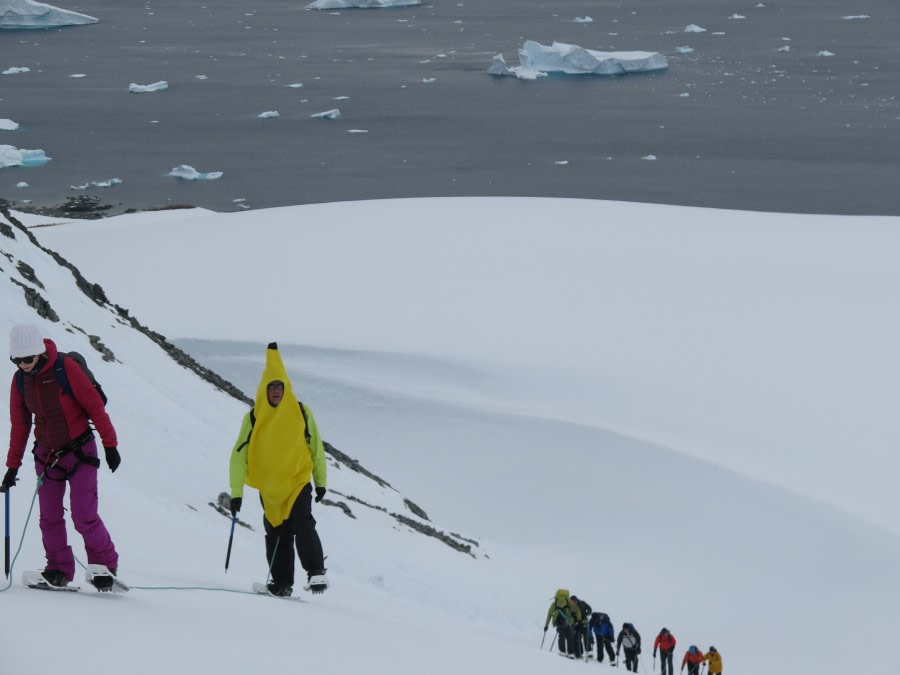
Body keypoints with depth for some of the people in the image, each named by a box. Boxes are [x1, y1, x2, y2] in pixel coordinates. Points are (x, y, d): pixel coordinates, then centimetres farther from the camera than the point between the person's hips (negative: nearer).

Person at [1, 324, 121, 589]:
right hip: (47, 455, 5)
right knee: (50, 518, 1)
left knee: (84, 517, -9)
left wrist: (110, 445, -11)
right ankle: (59, 571, 12)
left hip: (79, 451, -5)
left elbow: (94, 405, -12)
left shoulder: (65, 368, -16)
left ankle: (105, 565, 8)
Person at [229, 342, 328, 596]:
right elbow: (239, 456, -6)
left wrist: (320, 481, 10)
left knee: (303, 526, -18)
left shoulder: (301, 412, -4)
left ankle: (316, 572, -9)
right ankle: (282, 582, 15)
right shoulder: (254, 418, -6)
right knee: (276, 535, 6)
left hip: (299, 482, -2)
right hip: (269, 487, 2)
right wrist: (236, 492, -10)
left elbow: (316, 448, 7)